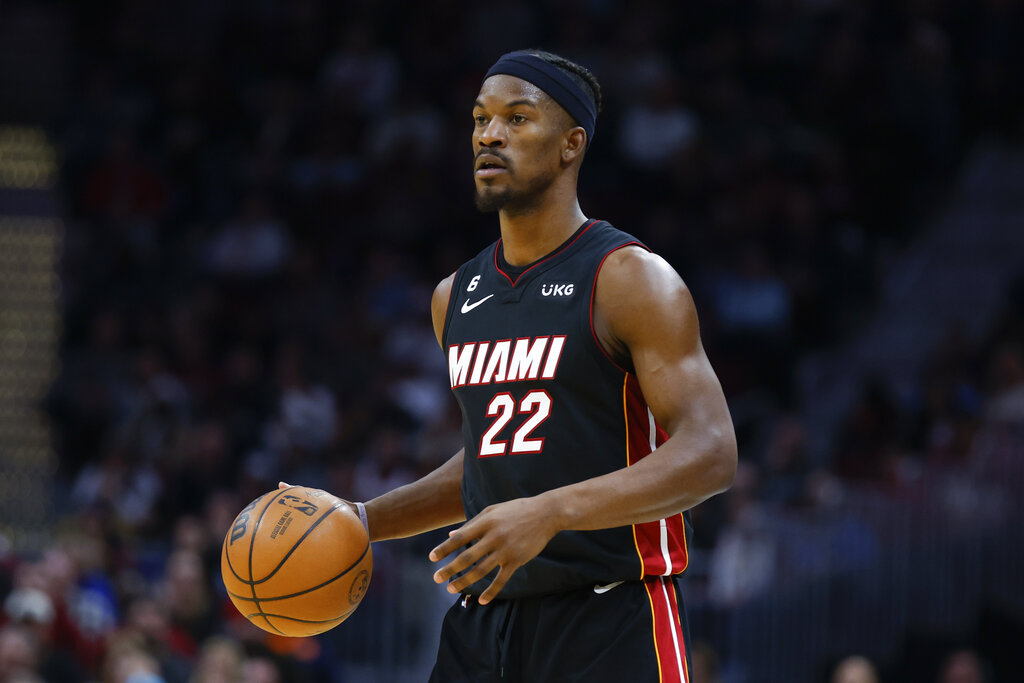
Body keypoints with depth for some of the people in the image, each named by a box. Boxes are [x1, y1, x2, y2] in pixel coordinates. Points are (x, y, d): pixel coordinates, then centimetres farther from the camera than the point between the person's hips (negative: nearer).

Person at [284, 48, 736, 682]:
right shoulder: (456, 297, 15)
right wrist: (364, 521, 13)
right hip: (484, 621, 6)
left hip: (611, 624, -6)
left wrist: (548, 513, -29)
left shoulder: (632, 280, -8)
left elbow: (710, 453, -18)